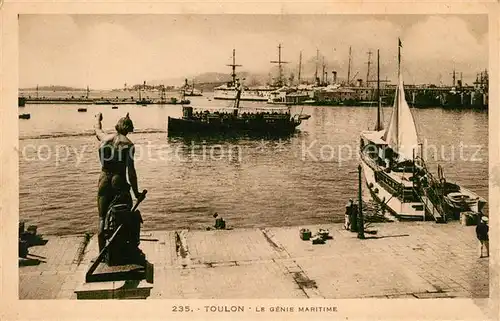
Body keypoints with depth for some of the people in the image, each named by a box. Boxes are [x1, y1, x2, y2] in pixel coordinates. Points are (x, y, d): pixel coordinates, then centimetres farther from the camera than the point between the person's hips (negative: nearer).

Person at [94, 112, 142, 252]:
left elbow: (97, 129, 30)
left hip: (104, 181, 4)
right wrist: (136, 191, -7)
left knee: (103, 218, 9)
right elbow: (131, 170, -11)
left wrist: (98, 118, 53)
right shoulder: (128, 144, -7)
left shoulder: (105, 138, 5)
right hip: (120, 182, -4)